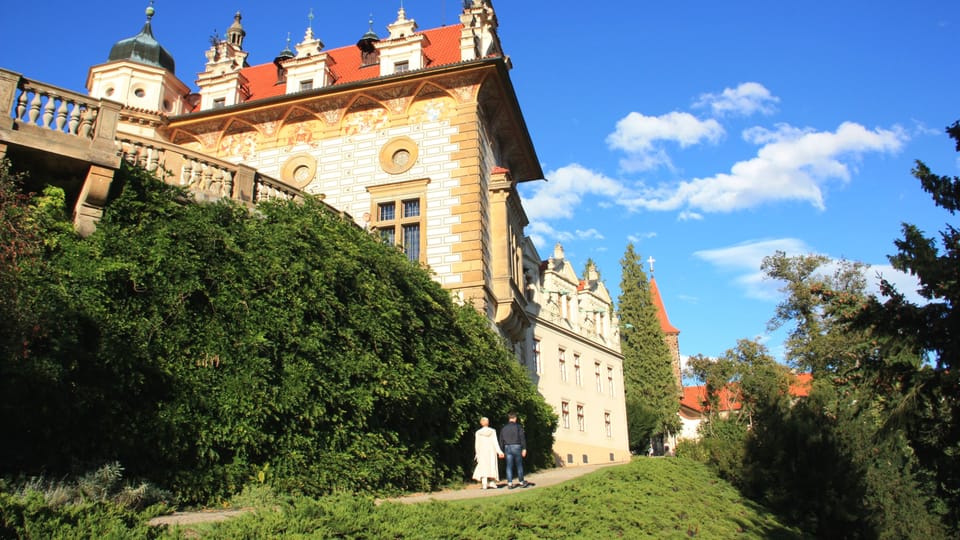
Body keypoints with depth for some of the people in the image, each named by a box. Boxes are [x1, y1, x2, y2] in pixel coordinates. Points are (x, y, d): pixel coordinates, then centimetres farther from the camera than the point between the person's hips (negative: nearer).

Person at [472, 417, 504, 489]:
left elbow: (477, 444, 0)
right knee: (492, 466, 10)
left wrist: (477, 454, 9)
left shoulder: (478, 432, -1)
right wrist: (499, 451, -7)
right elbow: (495, 442, -6)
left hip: (482, 451, -1)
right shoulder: (492, 431, 0)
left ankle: (484, 484, -9)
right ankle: (492, 483, 0)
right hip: (492, 451, 1)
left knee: (483, 467, 1)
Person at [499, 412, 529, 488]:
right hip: (516, 447, -3)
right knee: (519, 465, 9)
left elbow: (501, 441, 11)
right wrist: (524, 449, -6)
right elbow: (522, 438, -8)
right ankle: (521, 482, 19)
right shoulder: (518, 427, -2)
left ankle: (510, 483, 0)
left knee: (509, 466, 4)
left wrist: (502, 451, 15)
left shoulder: (504, 428, 10)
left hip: (507, 448, 3)